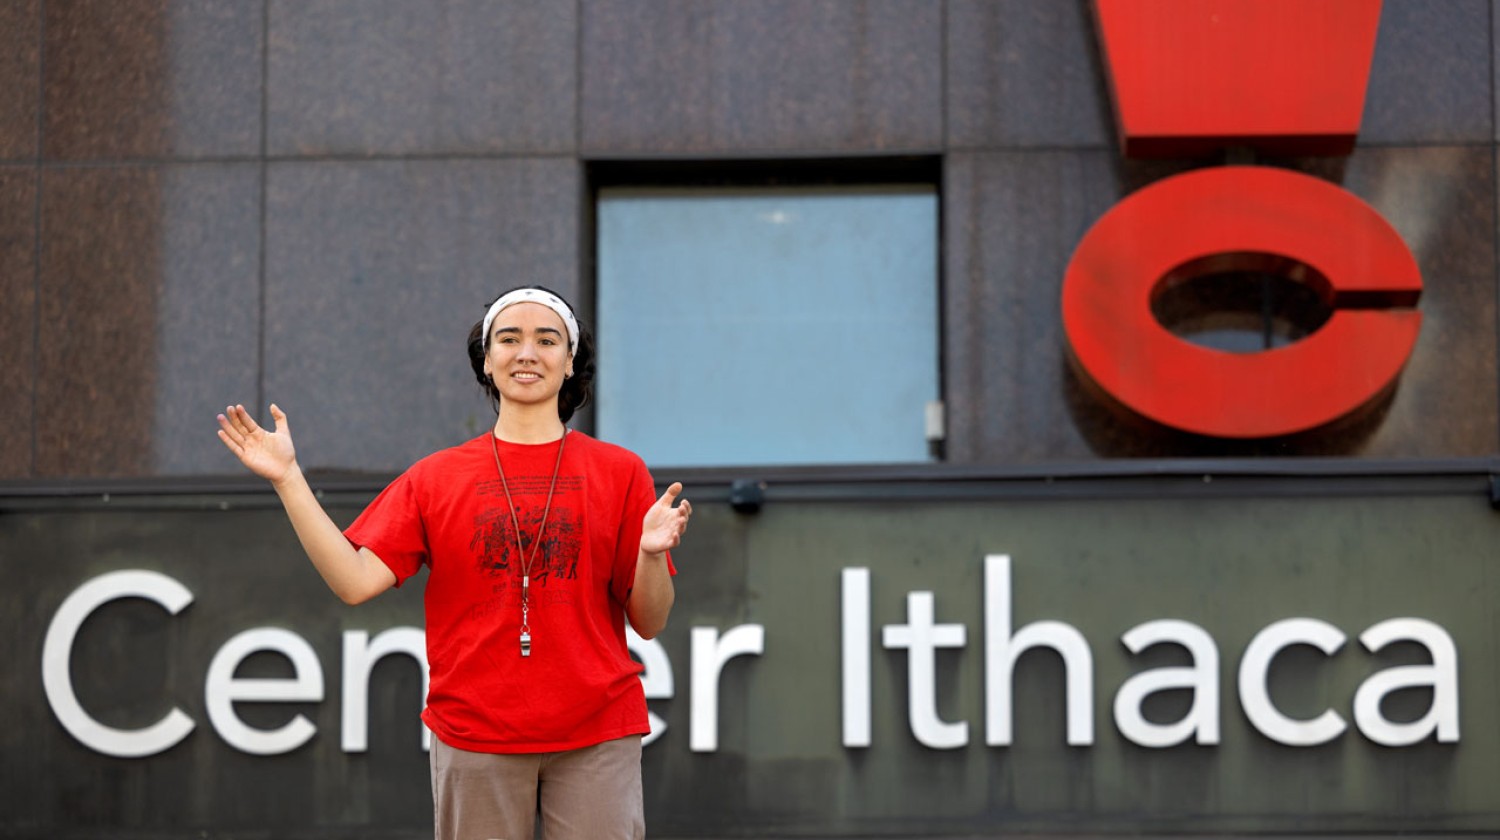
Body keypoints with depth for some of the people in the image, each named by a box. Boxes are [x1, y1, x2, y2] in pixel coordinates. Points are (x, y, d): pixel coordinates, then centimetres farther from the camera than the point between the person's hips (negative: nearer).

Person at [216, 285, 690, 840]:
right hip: (475, 733, 1)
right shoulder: (435, 478, 7)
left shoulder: (619, 472, 6)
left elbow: (648, 624, 4)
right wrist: (288, 480, -8)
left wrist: (652, 553, -16)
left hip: (596, 735, 0)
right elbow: (355, 582, -5)